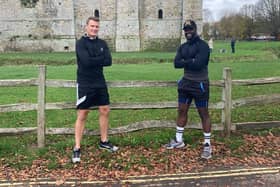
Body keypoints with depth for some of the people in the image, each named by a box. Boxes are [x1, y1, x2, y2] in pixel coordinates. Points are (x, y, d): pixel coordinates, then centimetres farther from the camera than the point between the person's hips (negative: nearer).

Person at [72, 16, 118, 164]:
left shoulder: (102, 43, 8)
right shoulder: (81, 43, -8)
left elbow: (108, 61, -6)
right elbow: (86, 61, -23)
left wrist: (94, 61, -14)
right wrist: (101, 59, -11)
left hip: (100, 83, 6)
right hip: (84, 84, -6)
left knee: (105, 111, 11)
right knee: (82, 115, -2)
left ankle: (104, 142, 27)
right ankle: (77, 148, 5)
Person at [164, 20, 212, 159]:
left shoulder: (203, 46, -12)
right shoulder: (183, 47, 10)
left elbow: (198, 64, -26)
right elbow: (176, 63, -4)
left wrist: (185, 61, -10)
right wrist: (191, 61, -17)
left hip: (200, 84, -7)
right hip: (186, 83, 7)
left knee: (203, 114, 1)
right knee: (181, 111, 13)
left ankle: (207, 144, 9)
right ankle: (178, 140, 26)